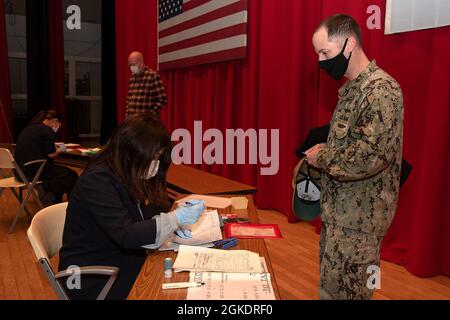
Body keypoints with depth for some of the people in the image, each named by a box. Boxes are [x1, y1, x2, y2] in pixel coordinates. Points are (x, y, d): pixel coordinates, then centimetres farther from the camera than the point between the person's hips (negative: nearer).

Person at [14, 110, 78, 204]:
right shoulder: (47, 130, -11)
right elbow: (50, 155, -13)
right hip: (33, 171, -10)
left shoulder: (29, 128, 16)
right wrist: (60, 150, 6)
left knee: (55, 169, 28)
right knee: (71, 175, -2)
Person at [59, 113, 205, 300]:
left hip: (125, 262, 8)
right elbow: (126, 235, -28)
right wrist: (175, 218, -23)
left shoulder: (132, 177, 5)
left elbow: (142, 218, 14)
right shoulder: (98, 180, -21)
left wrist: (171, 223, -5)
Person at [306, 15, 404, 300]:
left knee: (342, 290, 2)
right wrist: (324, 150, 4)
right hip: (340, 207, 9)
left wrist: (322, 157, -15)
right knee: (333, 284, 21)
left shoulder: (382, 88, -19)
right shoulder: (352, 88, 11)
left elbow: (372, 155, -29)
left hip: (359, 213, -9)